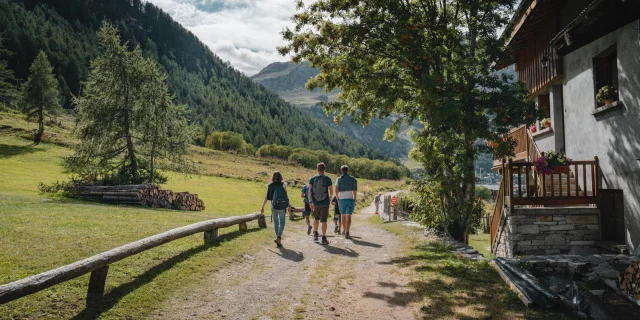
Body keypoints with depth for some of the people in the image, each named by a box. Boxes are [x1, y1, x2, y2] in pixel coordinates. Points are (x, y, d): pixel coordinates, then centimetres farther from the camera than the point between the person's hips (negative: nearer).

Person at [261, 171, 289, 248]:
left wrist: (263, 207, 5)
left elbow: (267, 197, 1)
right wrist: (288, 206, 5)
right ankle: (279, 237, -15)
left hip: (274, 206, 3)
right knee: (282, 222, 4)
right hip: (281, 207, -2)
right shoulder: (283, 185, -3)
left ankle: (278, 237, 23)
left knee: (276, 222, 16)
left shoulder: (270, 185, 3)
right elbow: (286, 196, -4)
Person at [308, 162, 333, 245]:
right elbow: (331, 191, 0)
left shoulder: (312, 179, 1)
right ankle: (324, 238, -3)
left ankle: (315, 234, 29)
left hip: (315, 202, 2)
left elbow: (310, 190, -7)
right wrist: (330, 197, 20)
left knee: (316, 218, 22)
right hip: (325, 203, -2)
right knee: (324, 220, 0)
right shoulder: (327, 179, -3)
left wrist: (310, 202, -10)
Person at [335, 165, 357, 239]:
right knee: (348, 216, -7)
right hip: (350, 199, -1)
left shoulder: (339, 179, 4)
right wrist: (354, 200, 5)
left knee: (343, 216, 17)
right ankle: (347, 233, -19)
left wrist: (338, 198, 4)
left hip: (342, 199, 1)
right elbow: (355, 191, -1)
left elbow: (336, 190, -8)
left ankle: (344, 230, 31)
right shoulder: (353, 179, 4)